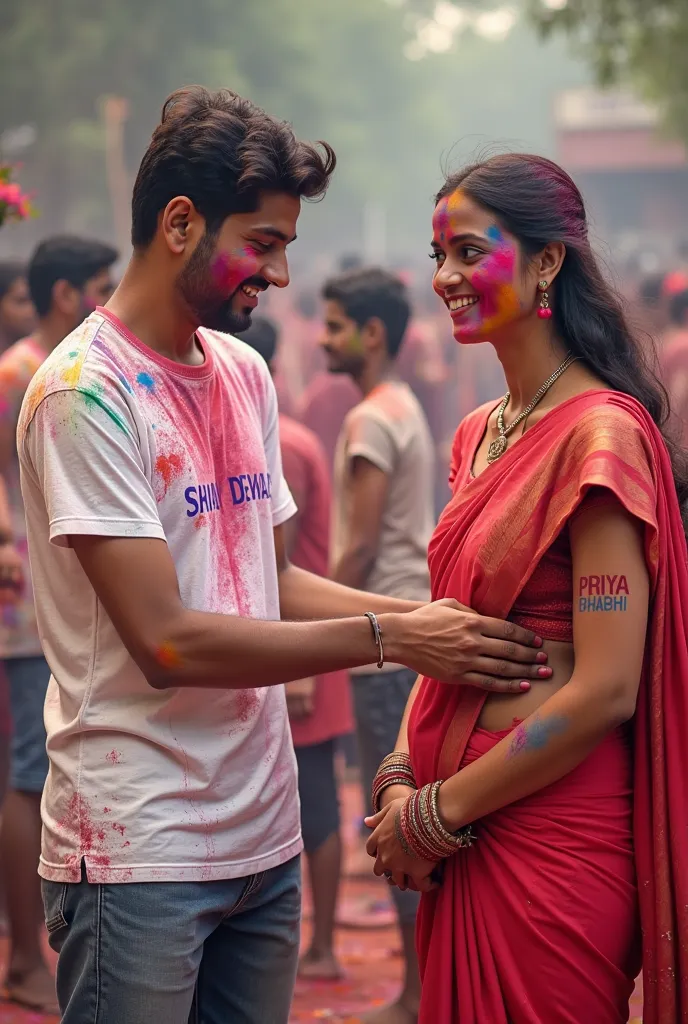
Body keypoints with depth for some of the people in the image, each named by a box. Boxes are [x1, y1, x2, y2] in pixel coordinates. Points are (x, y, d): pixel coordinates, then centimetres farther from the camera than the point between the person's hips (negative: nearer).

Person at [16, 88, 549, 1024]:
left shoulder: (246, 375, 11)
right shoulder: (85, 392, -14)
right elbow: (167, 643, -19)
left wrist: (434, 617, 1)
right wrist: (390, 638, -16)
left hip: (264, 834, 7)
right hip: (141, 853, -7)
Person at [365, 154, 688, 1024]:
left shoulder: (601, 432, -14)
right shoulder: (481, 435, 12)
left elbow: (605, 691, -19)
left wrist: (439, 815, -13)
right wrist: (401, 779, 0)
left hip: (550, 840, -8)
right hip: (462, 839, 8)